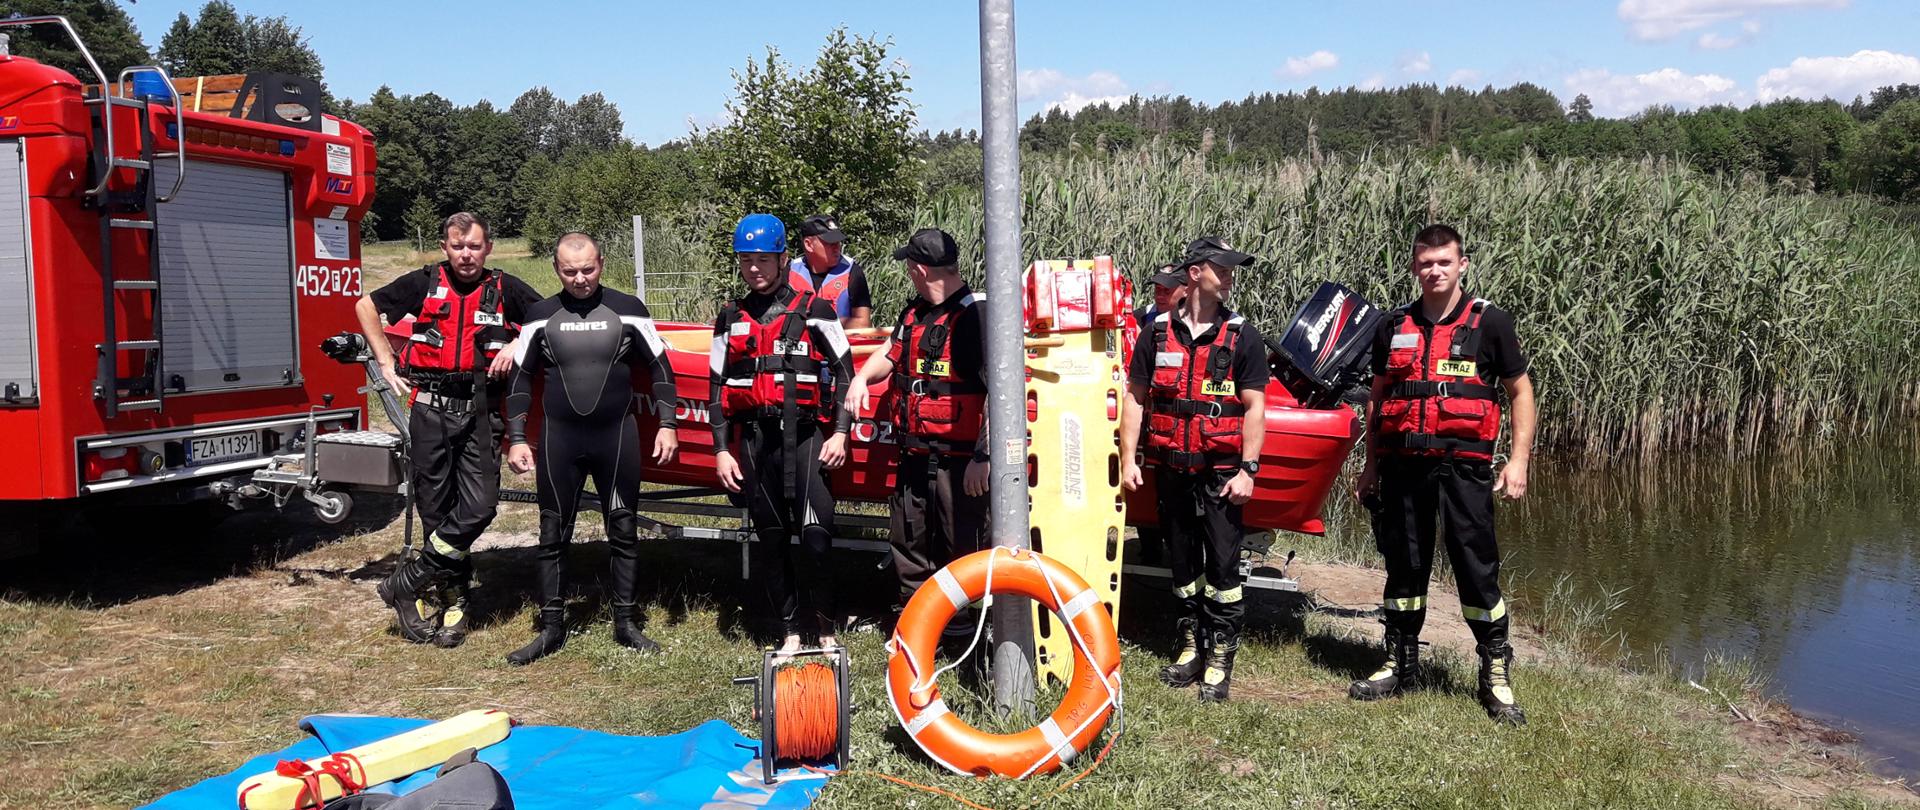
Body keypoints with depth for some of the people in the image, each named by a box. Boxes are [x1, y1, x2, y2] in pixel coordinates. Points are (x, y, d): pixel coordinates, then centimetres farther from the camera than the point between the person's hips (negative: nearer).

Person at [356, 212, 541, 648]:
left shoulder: (505, 289, 6)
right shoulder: (424, 283, 6)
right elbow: (366, 306, 16)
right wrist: (387, 362, 9)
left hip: (479, 411, 0)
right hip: (431, 408, 0)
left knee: (478, 506, -11)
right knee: (435, 508, 3)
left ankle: (407, 584, 3)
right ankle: (451, 599, 15)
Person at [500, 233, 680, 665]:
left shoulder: (627, 310, 0)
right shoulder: (541, 316, 3)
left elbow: (659, 368, 4)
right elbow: (521, 378, 7)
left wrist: (666, 425, -2)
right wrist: (517, 440, 2)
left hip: (617, 436, -1)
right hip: (559, 439, 1)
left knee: (623, 531, 6)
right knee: (554, 535, 5)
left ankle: (625, 623, 18)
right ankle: (551, 628, 16)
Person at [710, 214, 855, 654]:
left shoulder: (814, 311, 4)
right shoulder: (731, 318, 14)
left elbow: (843, 372, 3)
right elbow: (718, 388, 15)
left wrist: (840, 434, -5)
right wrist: (721, 451, 8)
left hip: (805, 433, -3)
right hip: (753, 439, 4)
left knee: (815, 534, -13)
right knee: (770, 540, 6)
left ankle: (824, 626, 2)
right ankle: (789, 631, 15)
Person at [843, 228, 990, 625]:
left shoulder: (975, 316, -16)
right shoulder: (914, 312, 12)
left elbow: (998, 391, -21)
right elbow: (890, 353, 29)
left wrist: (982, 457, -24)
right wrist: (862, 377, 7)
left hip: (957, 459, -9)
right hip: (913, 455, 9)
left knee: (961, 546, 1)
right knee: (908, 541, 19)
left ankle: (961, 619, 15)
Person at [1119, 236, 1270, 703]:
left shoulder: (1243, 337, 0)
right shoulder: (1157, 332, 5)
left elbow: (1254, 407, -3)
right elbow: (1135, 397, 8)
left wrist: (1248, 470, -11)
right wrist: (1128, 459, 2)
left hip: (1222, 474, -3)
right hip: (1171, 471, 3)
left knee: (1223, 564, -3)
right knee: (1182, 562, 12)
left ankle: (1220, 660, 6)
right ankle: (1191, 647, 26)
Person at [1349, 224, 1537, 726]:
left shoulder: (1489, 322, 3)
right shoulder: (1394, 327, 12)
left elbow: (1520, 390, 6)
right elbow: (1378, 398, 18)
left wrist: (1519, 459, -3)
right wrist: (1371, 466, 16)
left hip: (1463, 464, -3)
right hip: (1402, 465, 3)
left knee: (1477, 569, -4)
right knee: (1404, 565, 10)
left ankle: (1496, 675, 8)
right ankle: (1401, 664, 23)